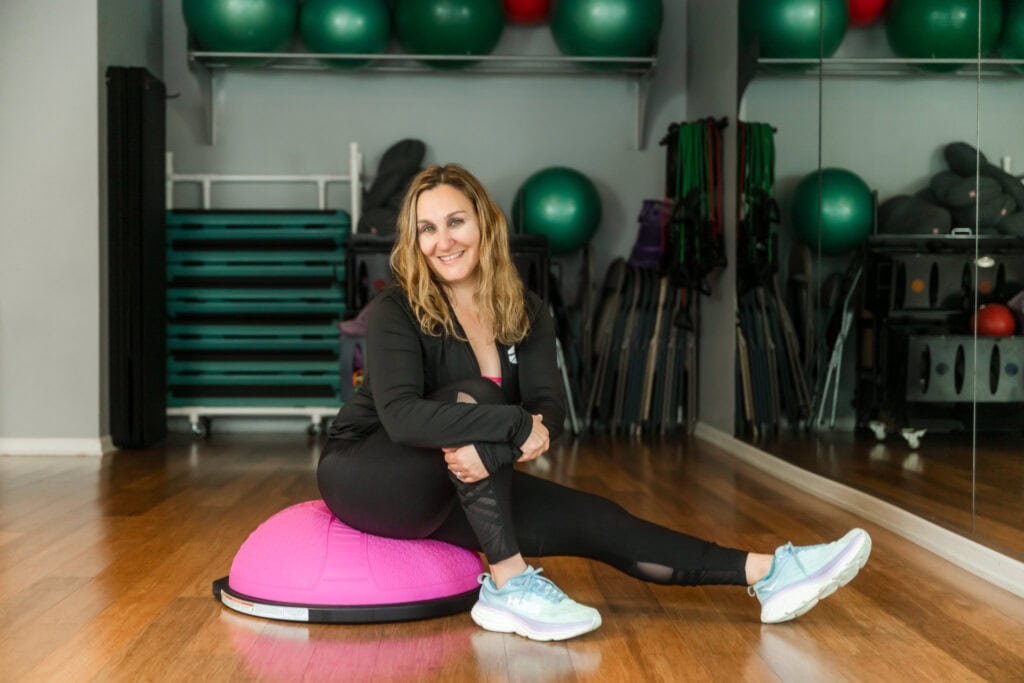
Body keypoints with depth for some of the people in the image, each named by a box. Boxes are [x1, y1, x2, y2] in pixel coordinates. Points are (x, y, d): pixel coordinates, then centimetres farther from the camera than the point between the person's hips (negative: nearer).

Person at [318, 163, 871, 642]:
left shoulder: (523, 312, -3)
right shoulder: (395, 311, -18)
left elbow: (550, 410, -16)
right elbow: (401, 416, -33)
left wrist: (493, 447, -37)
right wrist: (517, 427, -36)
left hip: (455, 488, 5)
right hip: (365, 476, -5)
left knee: (588, 519, -11)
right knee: (474, 397, -31)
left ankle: (767, 574, -14)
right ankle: (509, 590, -29)